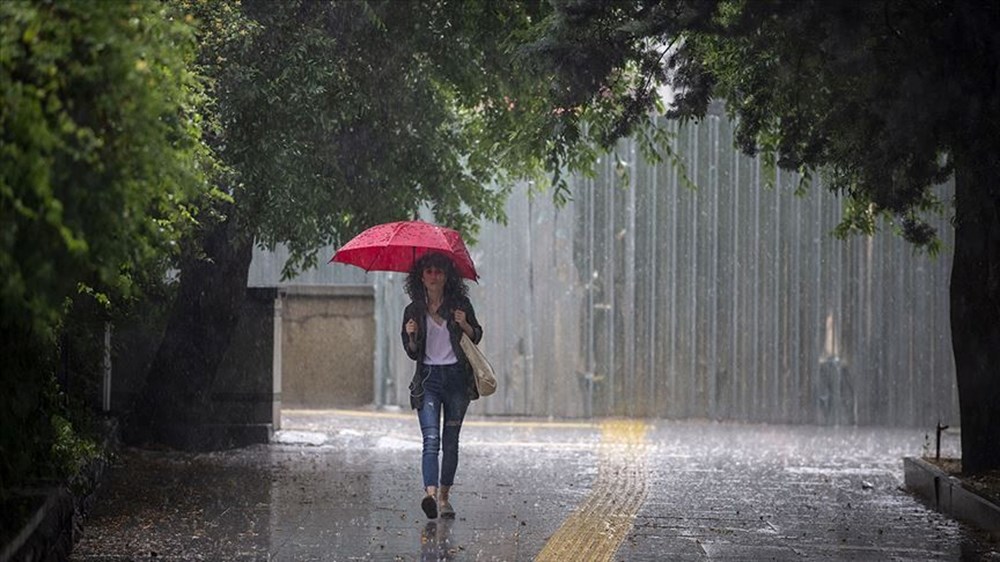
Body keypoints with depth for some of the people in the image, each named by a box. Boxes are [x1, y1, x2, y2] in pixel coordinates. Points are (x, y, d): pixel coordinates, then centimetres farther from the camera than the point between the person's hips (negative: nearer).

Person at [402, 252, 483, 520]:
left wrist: (464, 325, -9)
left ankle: (444, 497, 16)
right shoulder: (413, 311, 4)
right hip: (428, 378, -1)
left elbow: (477, 337, 11)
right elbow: (412, 353, 10)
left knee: (451, 442, 5)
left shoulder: (460, 305, 3)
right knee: (431, 439, -17)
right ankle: (430, 494, -32)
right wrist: (411, 336, -11)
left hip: (457, 377, 1)